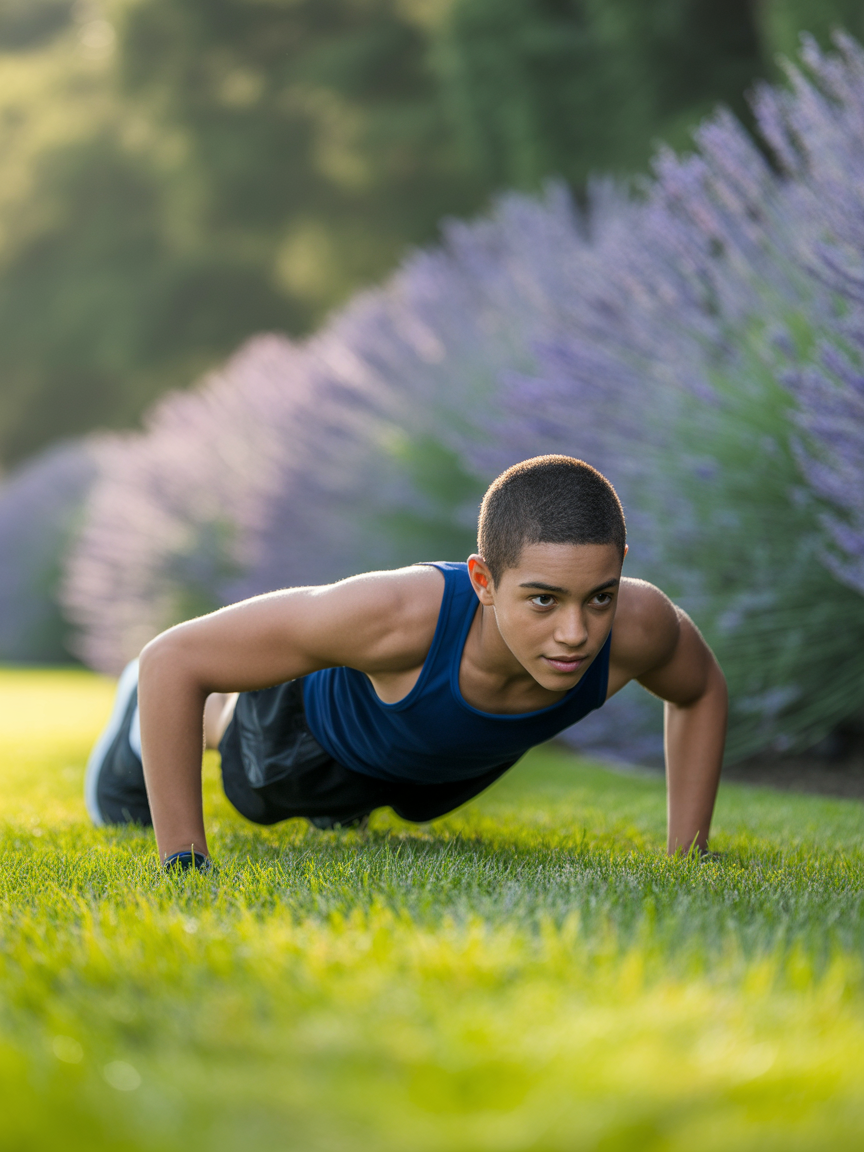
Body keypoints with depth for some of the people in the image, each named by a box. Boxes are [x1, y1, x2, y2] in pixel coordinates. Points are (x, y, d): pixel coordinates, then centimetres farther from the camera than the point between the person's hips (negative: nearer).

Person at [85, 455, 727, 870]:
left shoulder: (636, 625, -42)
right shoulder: (397, 613, -52)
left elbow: (701, 688, -15)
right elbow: (174, 658, -43)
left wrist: (688, 857, -16)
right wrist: (183, 861, -42)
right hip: (325, 718, -3)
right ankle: (147, 720, 63)